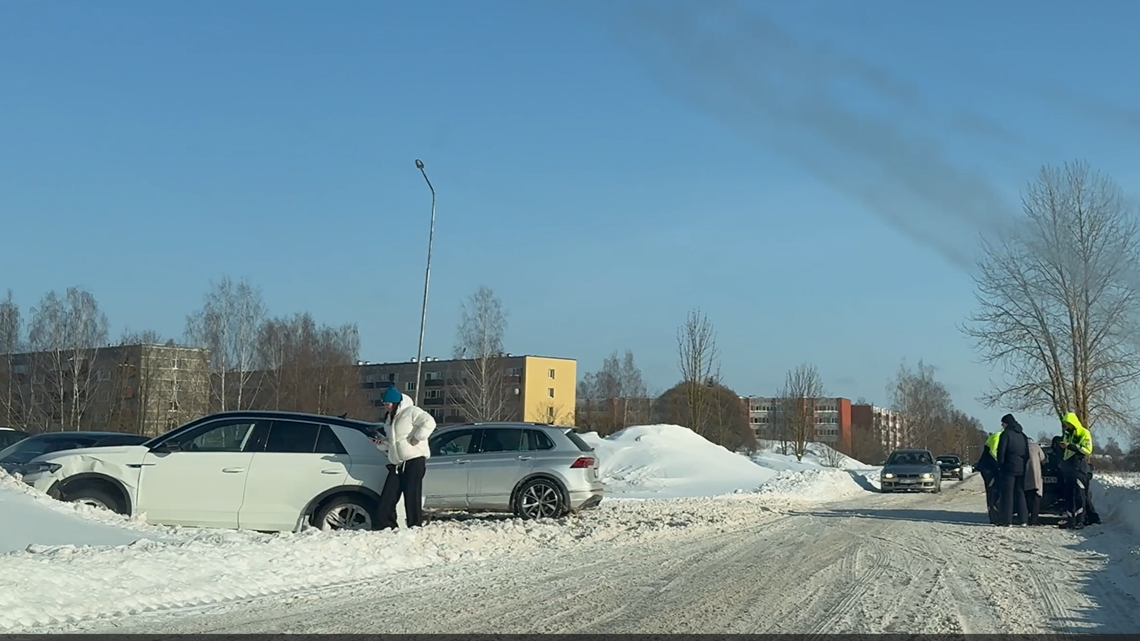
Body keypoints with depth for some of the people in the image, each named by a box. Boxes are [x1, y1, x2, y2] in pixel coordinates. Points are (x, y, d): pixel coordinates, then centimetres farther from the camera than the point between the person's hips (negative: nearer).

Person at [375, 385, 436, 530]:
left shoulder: (411, 412, -7)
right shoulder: (389, 418, 21)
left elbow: (429, 422, -19)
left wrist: (417, 438, -20)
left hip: (414, 460, -9)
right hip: (396, 463, 9)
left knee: (412, 494, -11)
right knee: (387, 497, 3)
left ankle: (416, 525, -7)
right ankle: (388, 526, 9)